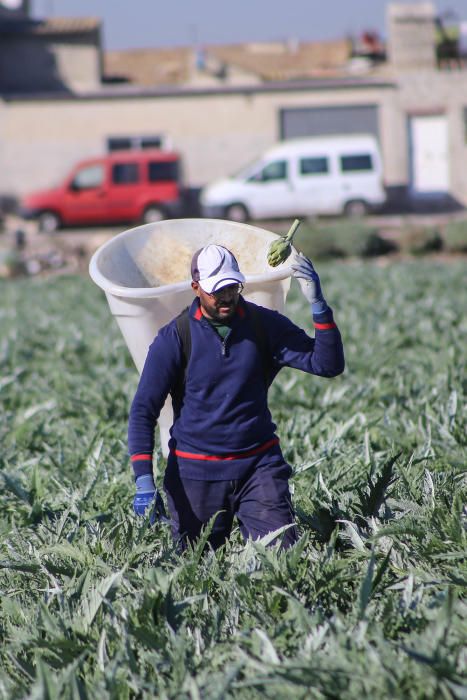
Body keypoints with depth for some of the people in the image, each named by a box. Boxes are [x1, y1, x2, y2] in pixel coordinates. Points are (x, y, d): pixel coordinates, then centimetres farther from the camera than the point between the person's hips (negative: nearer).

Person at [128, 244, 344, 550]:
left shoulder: (264, 325, 0)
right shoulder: (175, 337, -5)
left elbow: (327, 365, -7)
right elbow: (143, 410, -5)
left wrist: (318, 306, -21)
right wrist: (144, 480, -15)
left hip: (259, 465, 1)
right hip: (196, 473, -1)